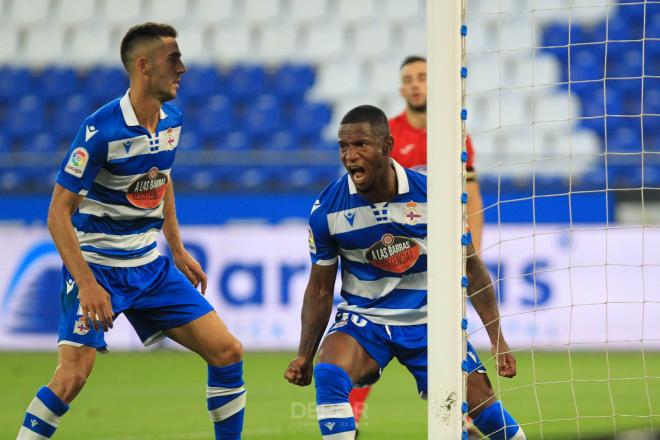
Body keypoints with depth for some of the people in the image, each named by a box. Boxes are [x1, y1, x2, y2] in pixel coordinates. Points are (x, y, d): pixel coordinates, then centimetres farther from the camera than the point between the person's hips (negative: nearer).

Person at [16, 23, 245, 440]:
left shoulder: (172, 119, 2)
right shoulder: (101, 129, -21)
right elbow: (59, 212, -19)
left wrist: (179, 251, 19)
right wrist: (87, 284, -27)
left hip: (151, 265, 7)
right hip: (98, 266, -7)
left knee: (227, 351, 1)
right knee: (73, 374, -20)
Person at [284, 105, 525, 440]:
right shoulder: (327, 210, -12)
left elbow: (471, 268, -1)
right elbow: (320, 289, 2)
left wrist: (497, 338, -2)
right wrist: (304, 356, -2)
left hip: (428, 322, 0)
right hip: (363, 321, 0)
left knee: (485, 408, -6)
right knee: (328, 374, -30)